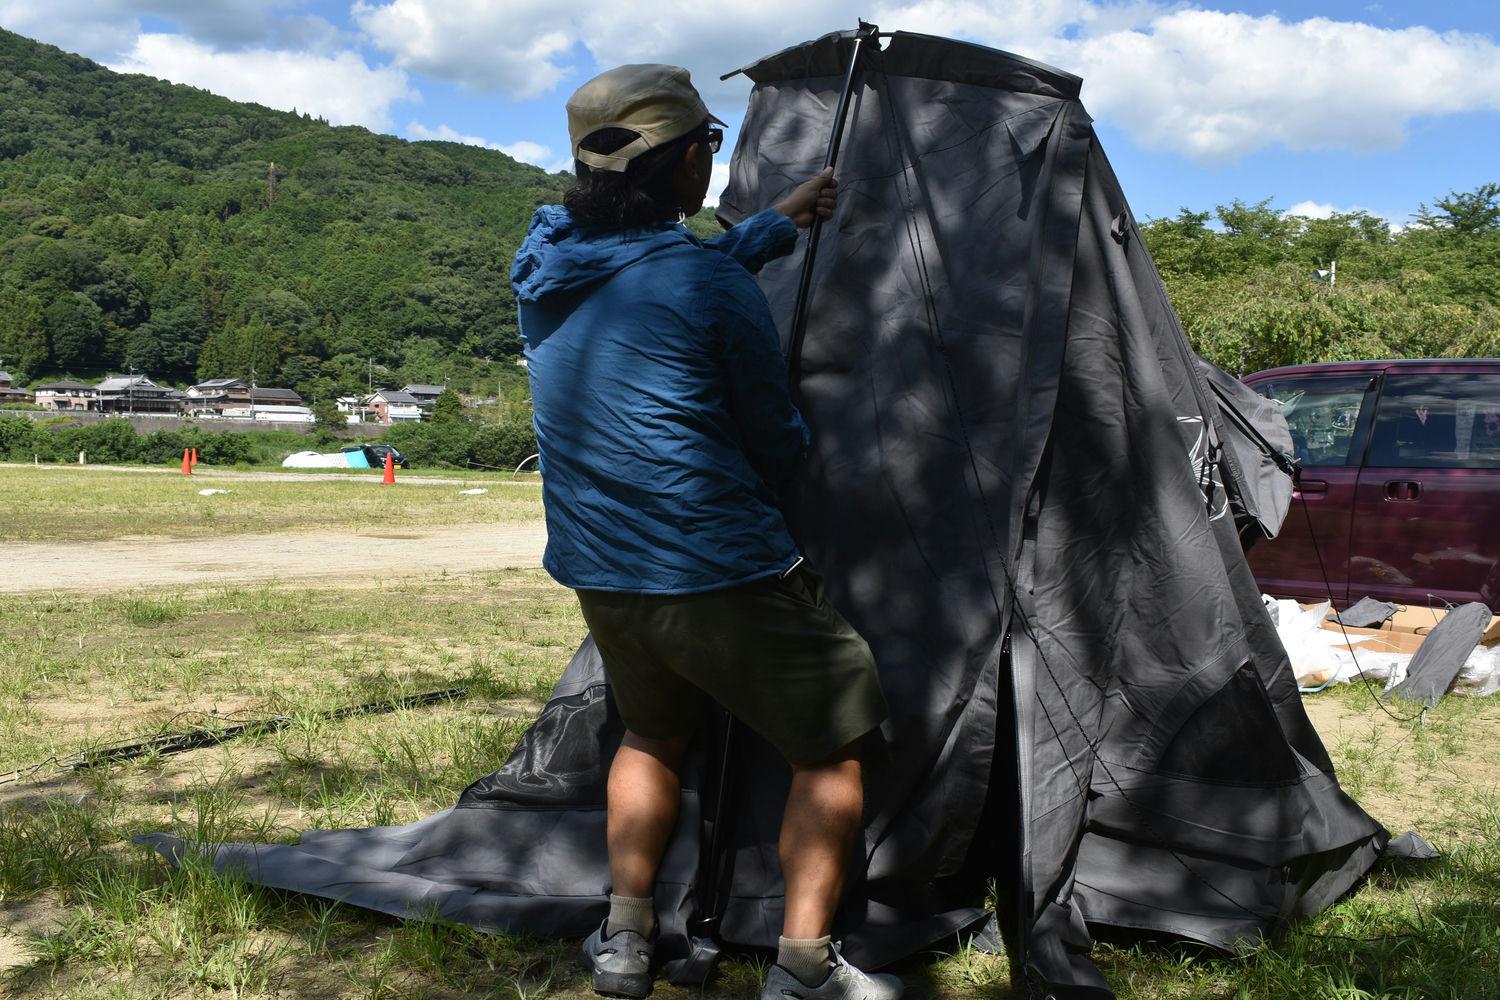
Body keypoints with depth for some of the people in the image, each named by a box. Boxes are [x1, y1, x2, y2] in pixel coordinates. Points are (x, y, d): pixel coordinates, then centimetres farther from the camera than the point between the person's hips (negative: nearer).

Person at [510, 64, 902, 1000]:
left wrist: (782, 220, 32)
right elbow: (777, 444, -3)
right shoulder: (716, 288, -16)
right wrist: (797, 445, 21)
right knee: (832, 744, 10)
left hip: (597, 573, 7)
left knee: (654, 731, 30)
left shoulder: (544, 258, 4)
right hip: (719, 572, -7)